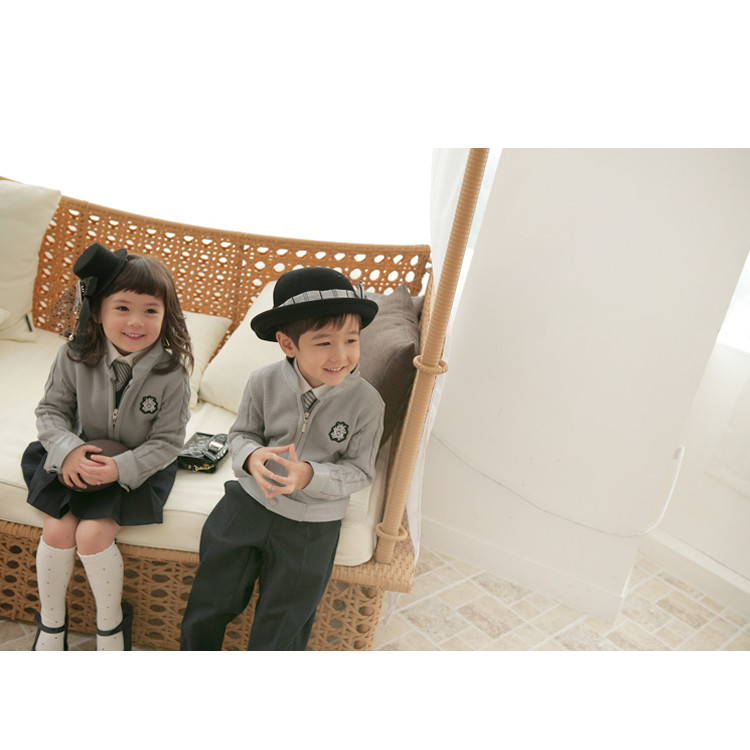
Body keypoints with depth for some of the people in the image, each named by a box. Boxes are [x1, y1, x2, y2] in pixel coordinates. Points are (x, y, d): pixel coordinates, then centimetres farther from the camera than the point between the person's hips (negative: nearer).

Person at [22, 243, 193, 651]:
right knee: (57, 529, -13)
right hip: (79, 461, 3)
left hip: (139, 468, -3)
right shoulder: (76, 356, -13)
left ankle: (111, 625, 9)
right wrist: (67, 449, -21)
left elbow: (166, 442, -14)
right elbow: (51, 409, -3)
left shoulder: (171, 373, -20)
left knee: (92, 533, -18)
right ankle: (51, 623, 15)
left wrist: (121, 468, -27)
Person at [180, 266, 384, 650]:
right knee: (208, 605, 20)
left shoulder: (366, 402, -19)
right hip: (249, 501, 2)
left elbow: (360, 471, -13)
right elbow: (241, 433, -1)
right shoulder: (264, 382, -15)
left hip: (310, 526, -1)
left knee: (278, 633, 17)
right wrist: (252, 456, -25)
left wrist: (309, 476, -30)